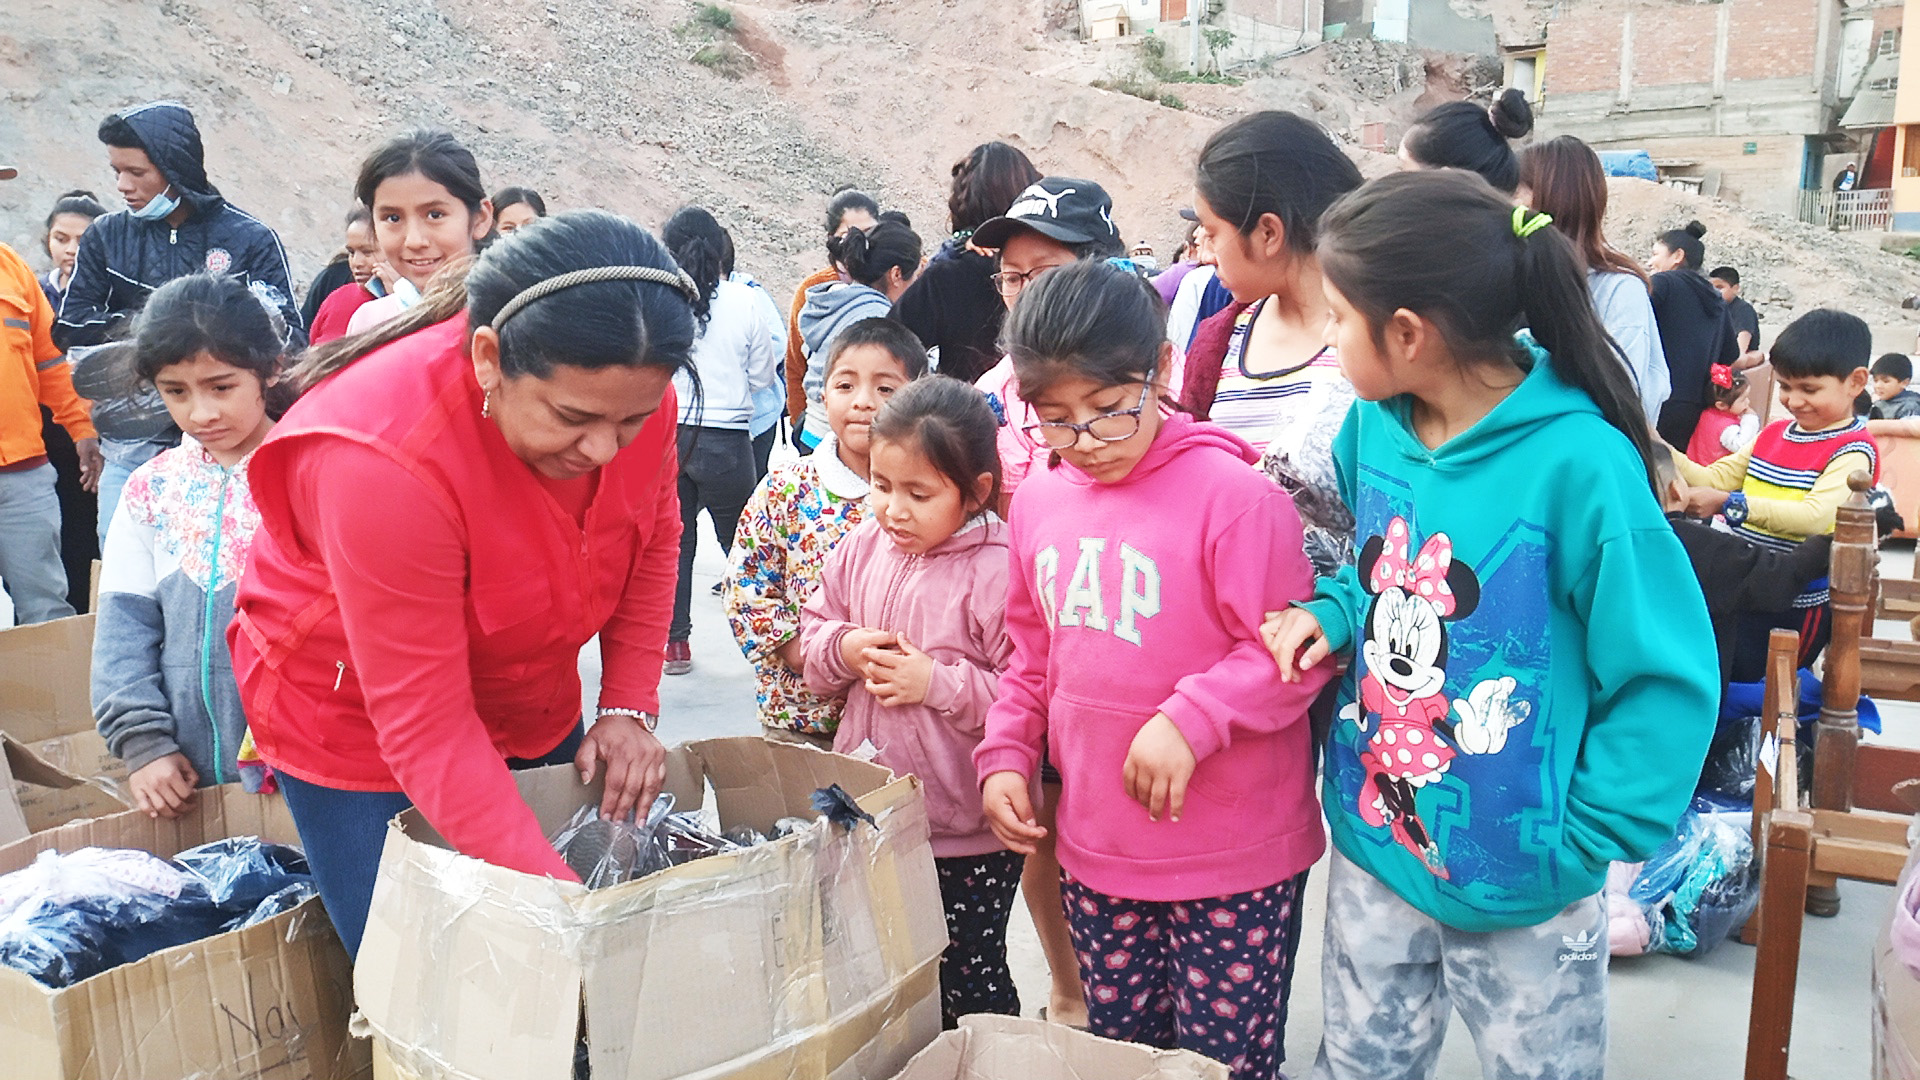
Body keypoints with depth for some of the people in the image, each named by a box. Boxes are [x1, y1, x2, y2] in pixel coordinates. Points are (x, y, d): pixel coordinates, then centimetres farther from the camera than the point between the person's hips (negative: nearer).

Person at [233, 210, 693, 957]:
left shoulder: (628, 391, -19)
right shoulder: (388, 460, -36)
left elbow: (655, 539, 3)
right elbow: (427, 730, -32)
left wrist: (628, 704, -7)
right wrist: (557, 900, -34)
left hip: (532, 712, 5)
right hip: (359, 720, -5)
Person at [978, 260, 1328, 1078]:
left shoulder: (1232, 494, -17)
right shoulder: (1040, 501, 4)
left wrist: (1190, 720, -25)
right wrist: (1006, 755, 6)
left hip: (1233, 861, -6)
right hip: (1096, 851, 6)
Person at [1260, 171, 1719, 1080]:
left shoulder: (1577, 465, -24)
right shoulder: (1376, 425, -6)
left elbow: (1669, 680, -16)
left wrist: (1583, 840, -15)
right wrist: (1331, 614, -8)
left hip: (1520, 882, -5)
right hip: (1372, 844, 5)